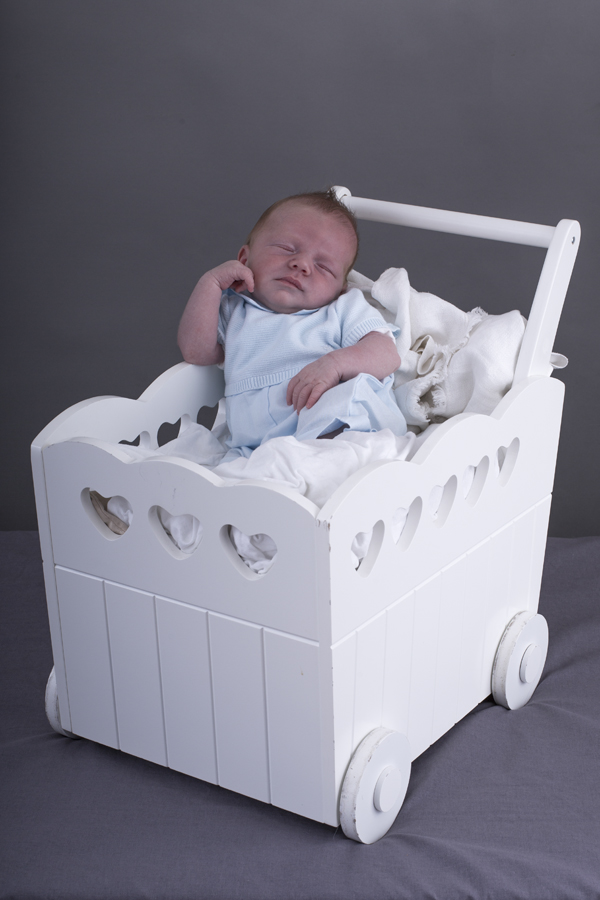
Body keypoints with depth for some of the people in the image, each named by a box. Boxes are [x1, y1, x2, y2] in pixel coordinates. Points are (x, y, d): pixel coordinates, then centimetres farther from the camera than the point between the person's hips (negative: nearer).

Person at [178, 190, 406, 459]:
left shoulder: (344, 309, 19)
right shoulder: (234, 313, 31)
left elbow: (387, 354, 4)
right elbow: (195, 351, 18)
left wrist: (335, 364, -17)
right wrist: (211, 282, 18)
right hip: (258, 445, 2)